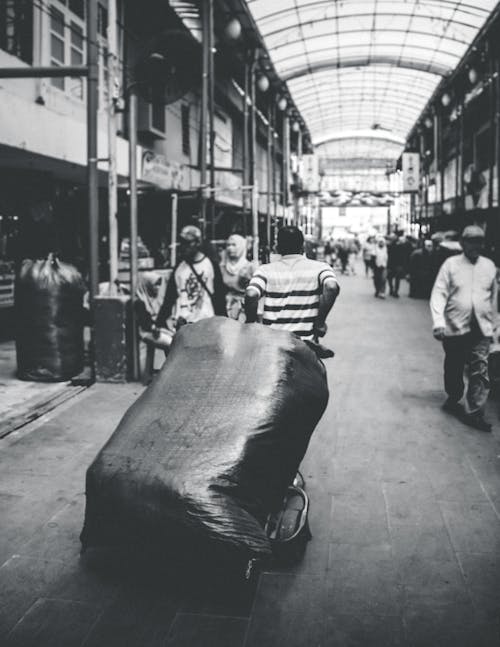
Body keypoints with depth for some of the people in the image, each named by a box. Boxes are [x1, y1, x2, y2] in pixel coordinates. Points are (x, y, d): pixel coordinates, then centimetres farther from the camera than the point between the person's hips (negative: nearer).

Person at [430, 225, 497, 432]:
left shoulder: (489, 266, 6)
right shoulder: (451, 264, -4)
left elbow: (493, 297, 15)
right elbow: (438, 294, -9)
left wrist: (491, 324, 16)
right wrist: (438, 322, -20)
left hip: (481, 330, 2)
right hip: (455, 328, -1)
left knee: (480, 372, -4)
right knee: (453, 369, 13)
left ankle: (476, 413, 1)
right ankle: (454, 399, 35)